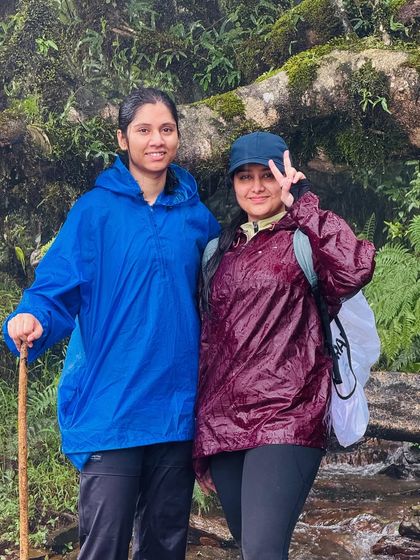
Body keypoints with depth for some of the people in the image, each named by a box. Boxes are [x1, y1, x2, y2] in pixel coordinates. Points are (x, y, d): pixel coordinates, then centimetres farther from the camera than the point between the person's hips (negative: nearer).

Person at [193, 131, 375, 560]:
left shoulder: (305, 240, 0)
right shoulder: (221, 251, 16)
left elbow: (355, 270, -24)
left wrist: (299, 203, -14)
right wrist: (200, 442, 17)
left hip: (285, 421, -6)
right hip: (222, 424, 6)